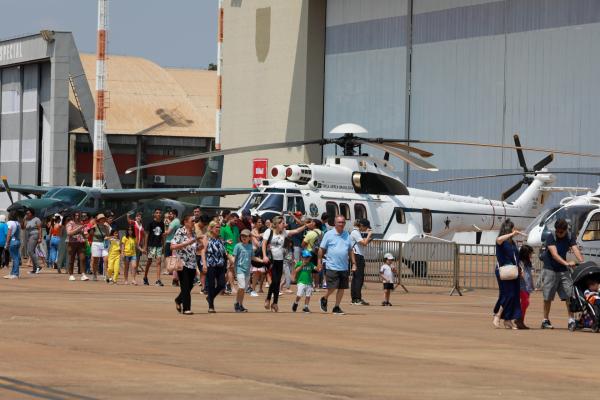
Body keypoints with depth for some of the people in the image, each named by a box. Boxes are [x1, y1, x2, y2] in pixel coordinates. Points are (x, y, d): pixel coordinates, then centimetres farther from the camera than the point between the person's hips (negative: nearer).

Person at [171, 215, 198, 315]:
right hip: (182, 263, -7)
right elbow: (172, 246, -17)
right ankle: (186, 308, -3)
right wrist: (187, 243, -23)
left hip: (192, 264, 7)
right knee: (185, 287, -7)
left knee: (190, 286, 11)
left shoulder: (193, 233, 12)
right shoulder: (180, 232, -9)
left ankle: (178, 300, 35)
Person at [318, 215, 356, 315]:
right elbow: (321, 249, 2)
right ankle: (324, 299, 21)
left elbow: (350, 250, 17)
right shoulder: (329, 234, -2)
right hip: (332, 267, -5)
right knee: (332, 287, -7)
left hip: (344, 268, 5)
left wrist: (354, 263, 11)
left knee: (342, 288, 4)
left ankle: (336, 307, 15)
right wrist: (320, 262, -2)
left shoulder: (347, 235, 12)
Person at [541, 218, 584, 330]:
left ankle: (571, 320, -7)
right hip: (550, 270, -4)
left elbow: (576, 250, -13)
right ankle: (545, 320, 13)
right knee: (548, 297, 2)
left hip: (563, 270, 4)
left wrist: (582, 263, -32)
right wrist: (566, 263, -41)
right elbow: (554, 254, -26)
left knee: (569, 295, -6)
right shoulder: (550, 238, -13)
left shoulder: (569, 238, 1)